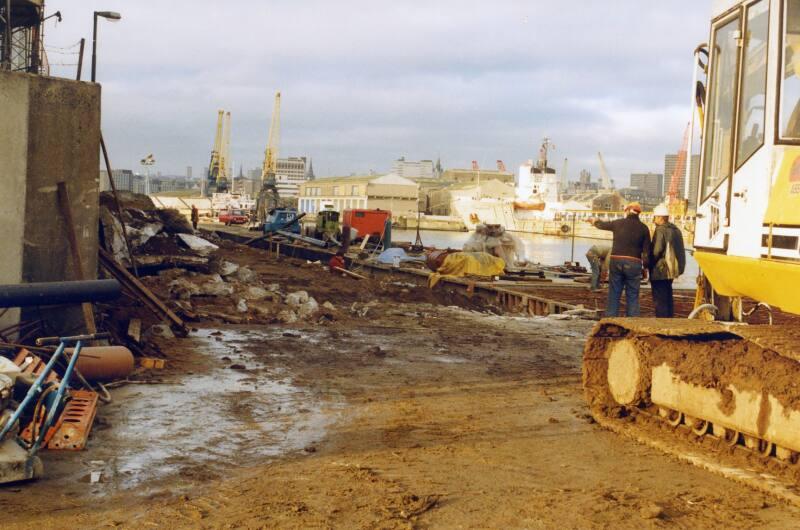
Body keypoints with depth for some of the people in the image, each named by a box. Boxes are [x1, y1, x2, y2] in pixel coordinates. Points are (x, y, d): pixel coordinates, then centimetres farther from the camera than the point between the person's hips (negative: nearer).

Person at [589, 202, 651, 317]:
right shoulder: (643, 228, 1)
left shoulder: (618, 223, 3)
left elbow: (603, 224, 23)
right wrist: (645, 267, 10)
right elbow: (646, 251, 0)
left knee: (614, 295, 7)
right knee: (632, 297, 5)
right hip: (634, 264, -1)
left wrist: (594, 221, 45)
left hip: (616, 261, 1)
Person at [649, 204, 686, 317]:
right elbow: (680, 251, 16)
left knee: (659, 299, -5)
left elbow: (656, 250, -23)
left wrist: (649, 264, -9)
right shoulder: (676, 230, 13)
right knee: (668, 297, 19)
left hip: (660, 270, -9)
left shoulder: (660, 230, -16)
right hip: (672, 269, 9)